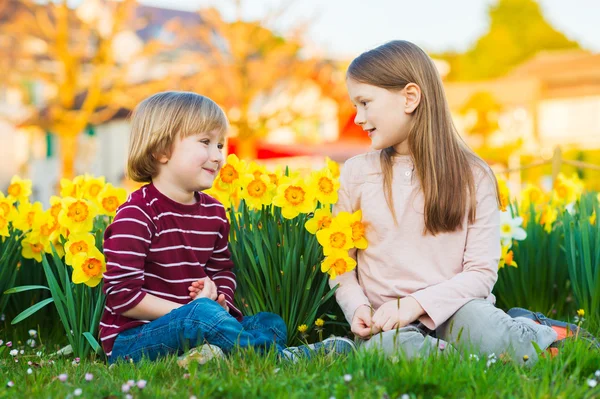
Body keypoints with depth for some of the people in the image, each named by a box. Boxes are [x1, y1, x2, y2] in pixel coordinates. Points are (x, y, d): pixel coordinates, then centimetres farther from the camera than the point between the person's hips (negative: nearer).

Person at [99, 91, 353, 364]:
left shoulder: (214, 212, 9)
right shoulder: (136, 215, -15)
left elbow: (223, 270, 22)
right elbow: (122, 296, -19)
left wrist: (220, 298, -3)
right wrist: (191, 311, -18)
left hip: (196, 331, 8)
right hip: (130, 340, -8)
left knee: (271, 323, -5)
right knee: (203, 313, -34)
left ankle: (211, 355, -33)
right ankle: (284, 358, -24)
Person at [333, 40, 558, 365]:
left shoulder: (472, 176, 0)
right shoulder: (356, 173, 6)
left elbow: (481, 272, -4)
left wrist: (416, 303, -18)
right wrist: (357, 307, -11)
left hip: (451, 310, -1)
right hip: (386, 322, 2)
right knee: (386, 348, -36)